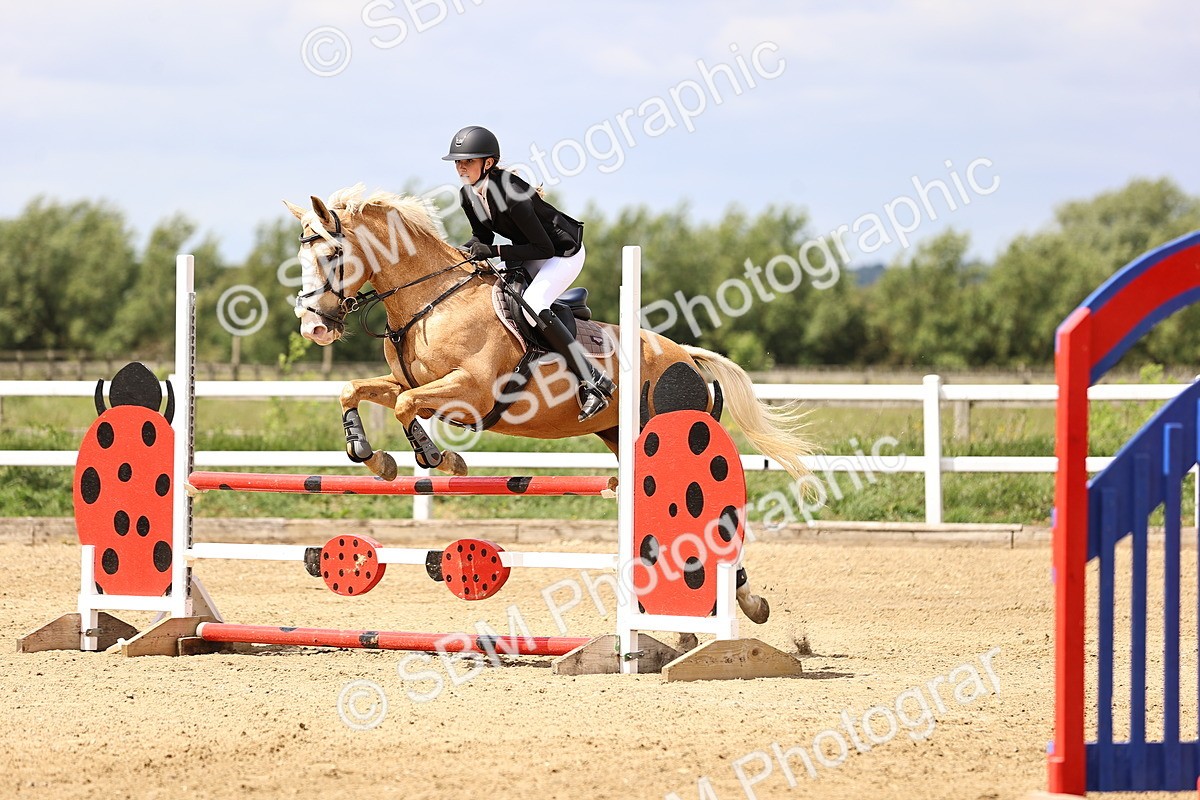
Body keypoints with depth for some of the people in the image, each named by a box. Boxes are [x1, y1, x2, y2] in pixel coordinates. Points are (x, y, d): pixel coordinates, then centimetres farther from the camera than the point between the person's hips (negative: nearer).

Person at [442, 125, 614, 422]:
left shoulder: (510, 196, -32)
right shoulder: (469, 196, -7)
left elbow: (543, 248, -29)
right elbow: (483, 236, 10)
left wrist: (494, 252, -32)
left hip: (564, 252, -9)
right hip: (531, 259, 9)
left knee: (532, 305, -31)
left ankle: (594, 382, -25)